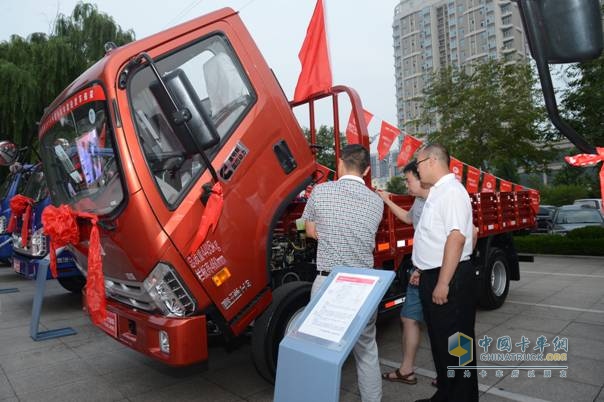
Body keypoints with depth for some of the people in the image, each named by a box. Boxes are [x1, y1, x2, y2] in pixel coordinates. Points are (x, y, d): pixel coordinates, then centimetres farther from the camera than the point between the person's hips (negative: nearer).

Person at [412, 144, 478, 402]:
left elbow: (456, 237, -25)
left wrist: (443, 283, -26)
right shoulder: (437, 192, 15)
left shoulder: (452, 191, -16)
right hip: (434, 276, 10)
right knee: (439, 340, 19)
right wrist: (423, 270, 21)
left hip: (450, 278, -10)